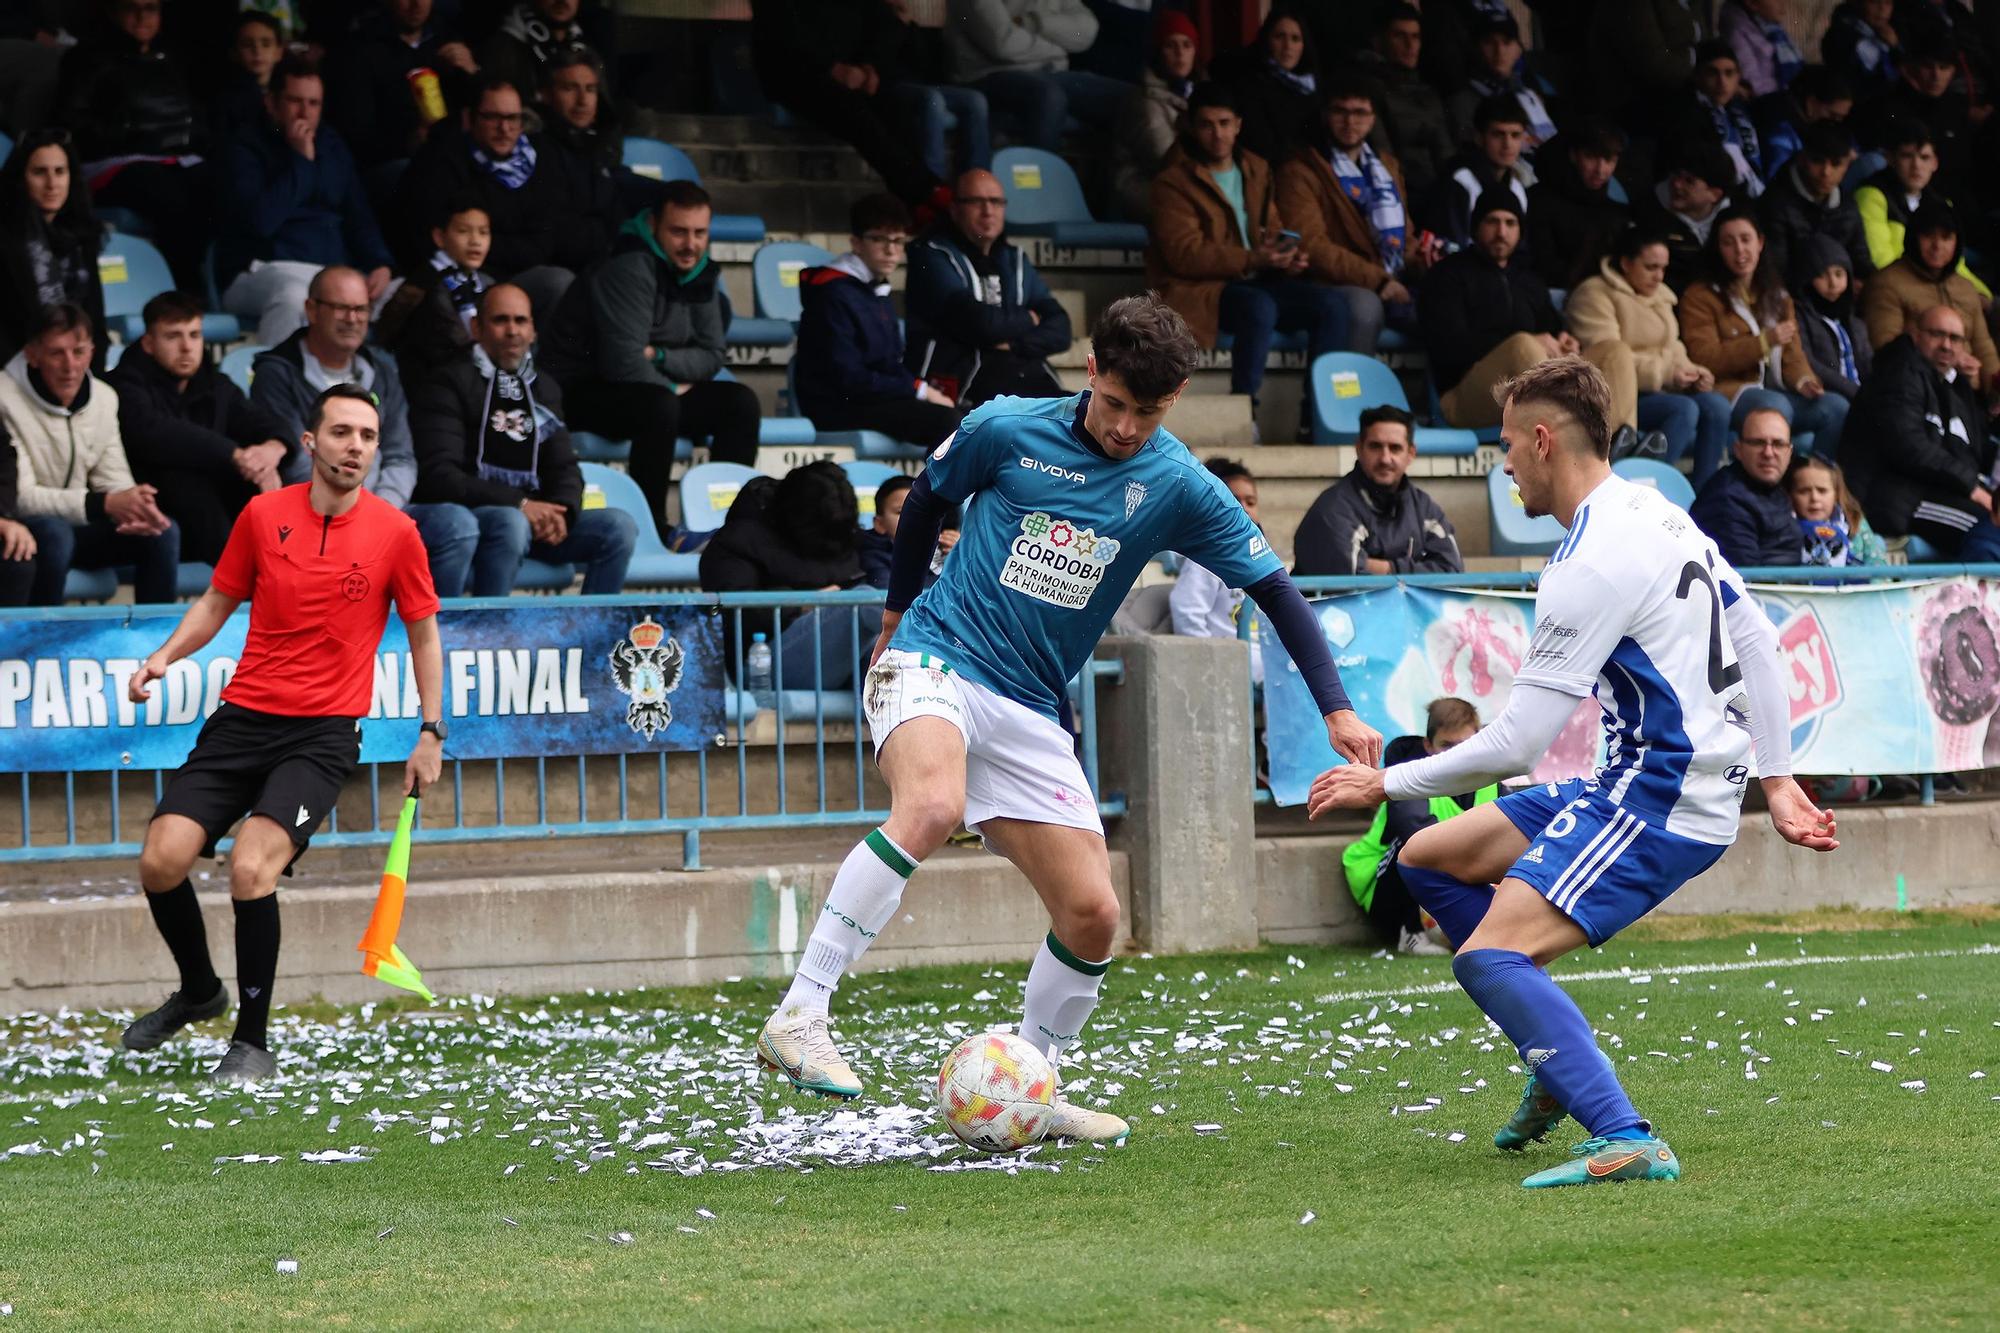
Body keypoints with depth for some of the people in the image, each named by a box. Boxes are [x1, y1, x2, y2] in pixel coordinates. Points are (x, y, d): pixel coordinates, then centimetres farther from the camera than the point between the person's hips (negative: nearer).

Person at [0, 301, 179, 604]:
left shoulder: (105, 398, 4)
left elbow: (114, 478, 5)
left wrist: (136, 510, -21)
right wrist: (104, 504, -31)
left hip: (77, 528, 6)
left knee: (164, 532, -13)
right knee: (55, 533, -38)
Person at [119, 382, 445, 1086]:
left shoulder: (395, 532, -3)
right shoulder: (264, 514, 2)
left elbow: (423, 634, 9)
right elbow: (218, 602, 15)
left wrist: (431, 732, 5)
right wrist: (166, 655, -2)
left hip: (324, 732, -3)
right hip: (243, 715, 3)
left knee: (251, 867, -23)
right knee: (161, 861, -9)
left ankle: (252, 1042, -7)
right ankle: (199, 990, 21)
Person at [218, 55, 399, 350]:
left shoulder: (332, 145, 18)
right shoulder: (247, 151, -1)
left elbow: (359, 216, 19)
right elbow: (262, 221, -16)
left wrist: (379, 264, 0)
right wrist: (301, 160, -11)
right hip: (265, 270, -7)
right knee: (293, 296, -41)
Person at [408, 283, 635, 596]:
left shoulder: (543, 389, 20)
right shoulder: (449, 383, -3)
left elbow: (564, 468, 17)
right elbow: (439, 475, -13)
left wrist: (561, 512, -8)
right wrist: (519, 504, -22)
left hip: (535, 516, 7)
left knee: (618, 526, -12)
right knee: (511, 523, -38)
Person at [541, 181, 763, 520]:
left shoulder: (700, 272, 3)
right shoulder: (628, 269, -23)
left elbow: (710, 357, 6)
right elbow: (625, 364, -29)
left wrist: (657, 356, -14)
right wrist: (675, 387, -12)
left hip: (651, 387, 8)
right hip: (581, 395, -8)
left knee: (740, 402, -4)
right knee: (659, 405, -36)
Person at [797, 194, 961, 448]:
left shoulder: (881, 294, 16)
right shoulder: (834, 294, -13)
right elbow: (847, 377, -19)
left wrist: (926, 391, -4)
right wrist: (920, 390, -14)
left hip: (878, 400, 9)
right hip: (836, 407, -9)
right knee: (946, 422, -23)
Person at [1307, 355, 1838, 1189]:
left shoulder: (1590, 567, -19)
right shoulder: (1658, 513, 10)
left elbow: (1514, 744, -18)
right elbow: (1755, 638, 16)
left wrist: (1387, 784, -6)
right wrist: (1776, 780, 18)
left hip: (1656, 804, -10)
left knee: (1489, 957, -23)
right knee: (1428, 861, 16)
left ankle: (1626, 1142, -34)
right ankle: (1559, 1066, 20)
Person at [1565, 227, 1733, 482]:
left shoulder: (1659, 295, 21)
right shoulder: (1593, 295, -5)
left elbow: (1673, 350, 22)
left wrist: (1690, 372, -3)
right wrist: (1666, 373, -21)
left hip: (1658, 391, 8)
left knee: (1716, 405, -18)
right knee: (1684, 409, -30)